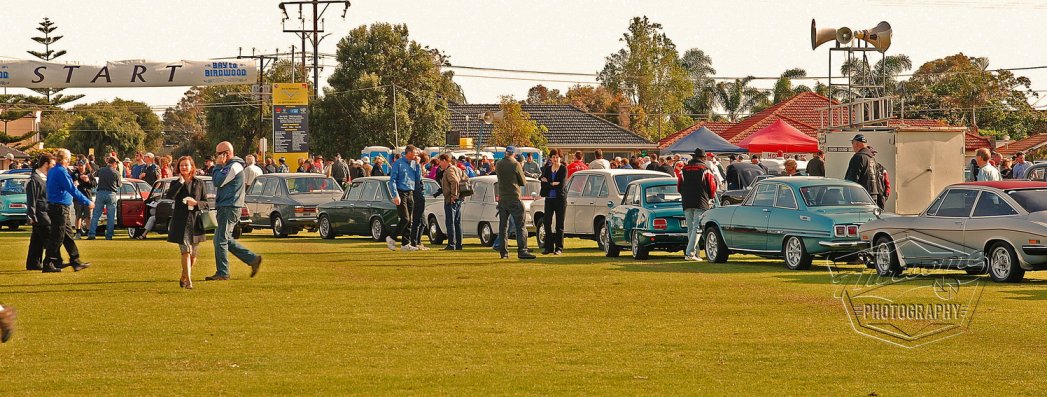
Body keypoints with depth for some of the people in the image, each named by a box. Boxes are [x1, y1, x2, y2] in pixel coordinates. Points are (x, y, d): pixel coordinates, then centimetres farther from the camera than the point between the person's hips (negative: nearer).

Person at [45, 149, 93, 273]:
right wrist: (88, 202, -14)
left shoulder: (52, 171, 13)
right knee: (57, 237, -5)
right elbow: (73, 190, -19)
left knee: (68, 235, 14)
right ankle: (48, 264, -3)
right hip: (60, 208, -10)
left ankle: (76, 262, 18)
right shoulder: (61, 172, -17)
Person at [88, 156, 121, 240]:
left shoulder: (101, 170, 2)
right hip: (111, 195, -2)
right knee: (111, 217, 6)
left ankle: (91, 233, -1)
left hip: (100, 193, 2)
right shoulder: (116, 173, -5)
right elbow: (119, 185, 4)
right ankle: (109, 235, 5)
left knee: (95, 215, 6)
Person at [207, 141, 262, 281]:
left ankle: (222, 273, -4)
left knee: (221, 240, -8)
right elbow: (217, 182, 21)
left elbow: (218, 181, -19)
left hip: (229, 208, -11)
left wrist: (218, 165, -10)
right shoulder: (229, 166, 20)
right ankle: (253, 259, 16)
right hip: (225, 208, 11)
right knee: (225, 240, 14)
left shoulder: (234, 167, -14)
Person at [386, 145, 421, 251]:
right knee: (405, 218, -14)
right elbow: (392, 180, -9)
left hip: (410, 194, 7)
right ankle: (391, 238, -2)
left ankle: (406, 243, 8)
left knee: (409, 220, 5)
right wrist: (396, 195, -17)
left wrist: (418, 165, 0)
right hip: (401, 193, -7)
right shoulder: (398, 163, -7)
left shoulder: (414, 164, 12)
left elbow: (418, 178, 9)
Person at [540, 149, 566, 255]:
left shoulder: (563, 169, -2)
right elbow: (543, 184, 0)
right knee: (546, 222, 0)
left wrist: (548, 183, -7)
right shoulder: (547, 169, 10)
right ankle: (548, 247, 7)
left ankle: (559, 247, 4)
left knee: (559, 224, -1)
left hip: (560, 198, -4)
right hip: (549, 199, 4)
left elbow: (561, 184, -11)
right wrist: (553, 184, -14)